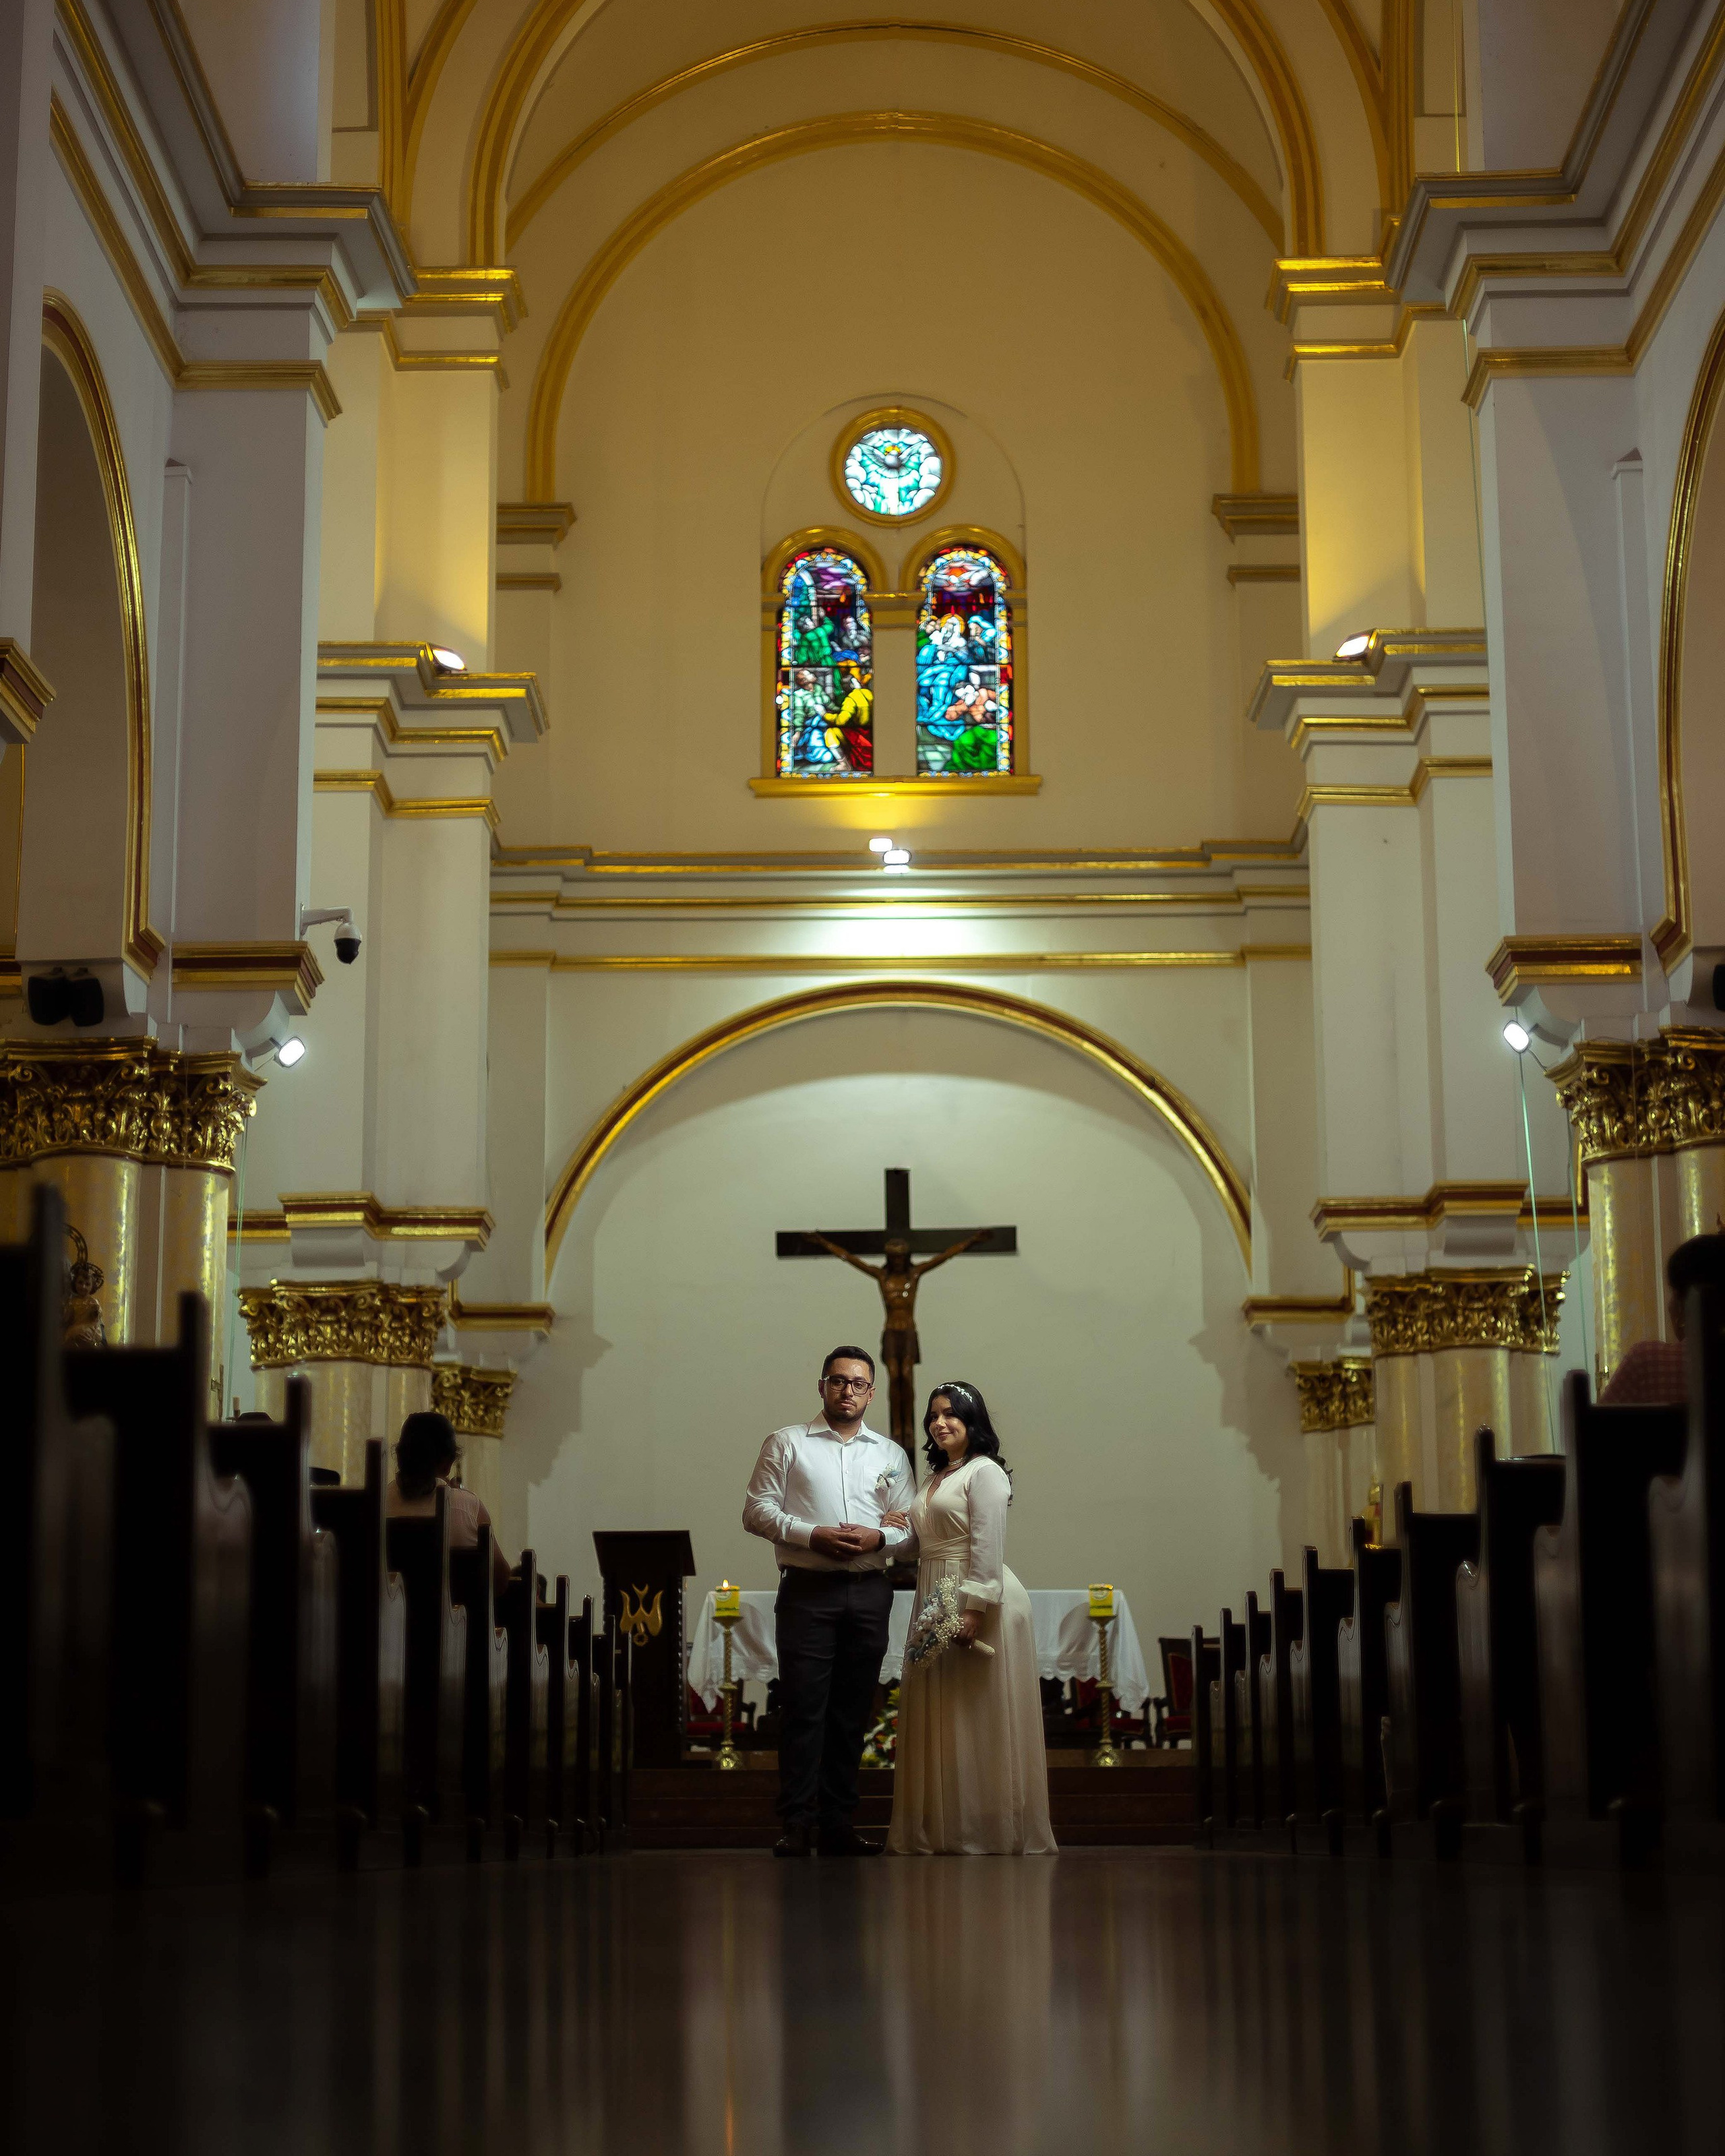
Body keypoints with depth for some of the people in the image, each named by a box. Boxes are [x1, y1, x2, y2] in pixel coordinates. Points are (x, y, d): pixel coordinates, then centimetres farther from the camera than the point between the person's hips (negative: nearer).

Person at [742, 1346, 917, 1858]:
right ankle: (798, 1826, -6)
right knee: (803, 1709, -8)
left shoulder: (891, 1455, 16)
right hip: (808, 1590, -3)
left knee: (852, 1714, 5)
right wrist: (813, 1535, -13)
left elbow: (912, 1528, 13)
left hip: (869, 1593, 3)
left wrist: (878, 1538, -8)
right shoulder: (788, 1443, 7)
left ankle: (838, 1825, 10)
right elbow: (757, 1510, 0)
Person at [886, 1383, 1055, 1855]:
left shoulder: (984, 1471, -6)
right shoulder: (937, 1479, 21)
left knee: (978, 1719, -5)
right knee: (938, 1721, 7)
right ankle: (943, 1831, 12)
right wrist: (899, 1529, 8)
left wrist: (973, 1608, -24)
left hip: (978, 1600, -9)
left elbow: (987, 1545, -16)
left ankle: (990, 1833, 0)